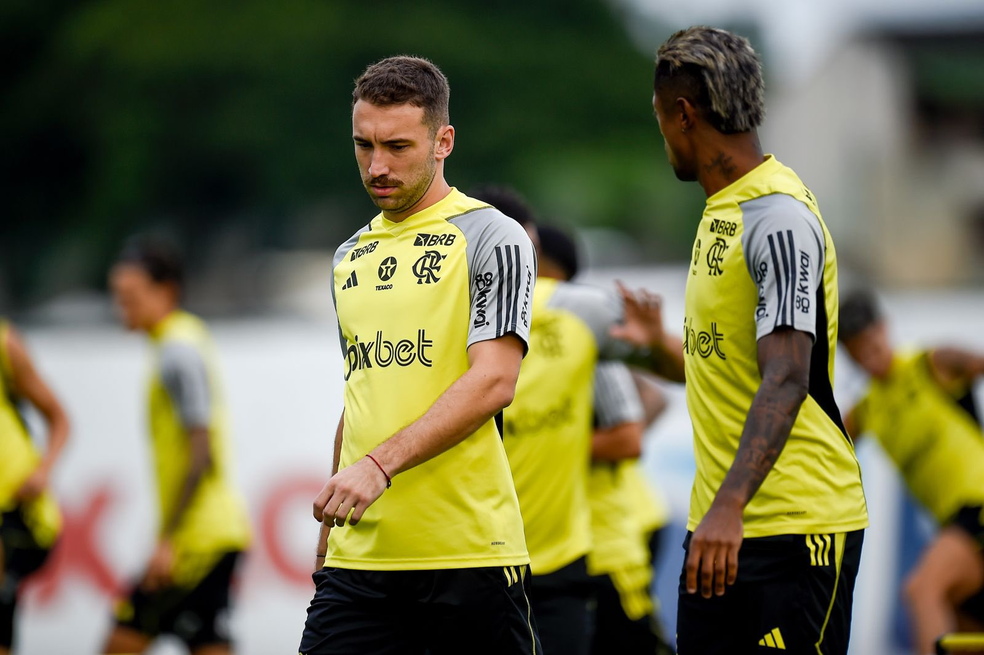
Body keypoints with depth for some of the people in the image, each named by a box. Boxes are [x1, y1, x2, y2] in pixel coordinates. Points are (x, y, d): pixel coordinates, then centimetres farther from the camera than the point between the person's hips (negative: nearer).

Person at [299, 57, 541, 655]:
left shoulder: (491, 239, -4)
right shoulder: (351, 257, 18)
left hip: (469, 554, -5)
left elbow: (493, 381, -15)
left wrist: (380, 464, -23)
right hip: (358, 556, 5)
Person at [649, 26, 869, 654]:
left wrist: (731, 507, -33)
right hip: (721, 521, 9)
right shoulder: (721, 209, 15)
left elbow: (786, 379, -24)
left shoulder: (779, 219, -15)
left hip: (796, 526, -9)